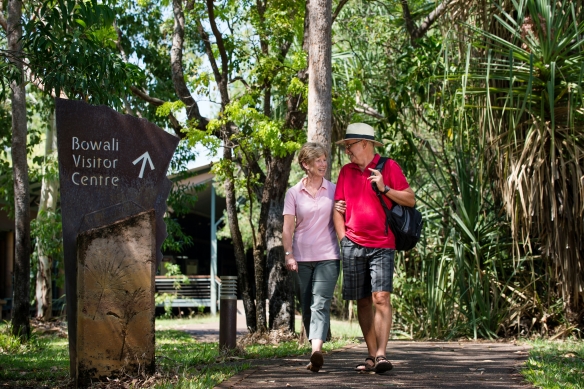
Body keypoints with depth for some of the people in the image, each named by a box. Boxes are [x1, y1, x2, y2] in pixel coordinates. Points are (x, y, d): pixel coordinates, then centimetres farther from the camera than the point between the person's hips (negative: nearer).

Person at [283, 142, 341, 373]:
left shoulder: (334, 190, 5)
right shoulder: (294, 193, 5)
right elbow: (288, 228, 1)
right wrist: (289, 254, -9)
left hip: (328, 256, -2)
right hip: (302, 258, 2)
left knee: (320, 303, -17)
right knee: (307, 307, 8)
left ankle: (317, 350, -32)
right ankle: (315, 353, 19)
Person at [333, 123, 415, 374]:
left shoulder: (388, 166, 2)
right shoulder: (346, 172, 13)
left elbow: (410, 200, 0)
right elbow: (338, 209, 15)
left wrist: (384, 188, -12)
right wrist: (343, 239, 7)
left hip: (382, 245, -4)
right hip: (353, 246, 4)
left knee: (381, 298, -14)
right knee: (363, 301, 5)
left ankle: (381, 354, -17)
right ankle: (372, 356, 11)